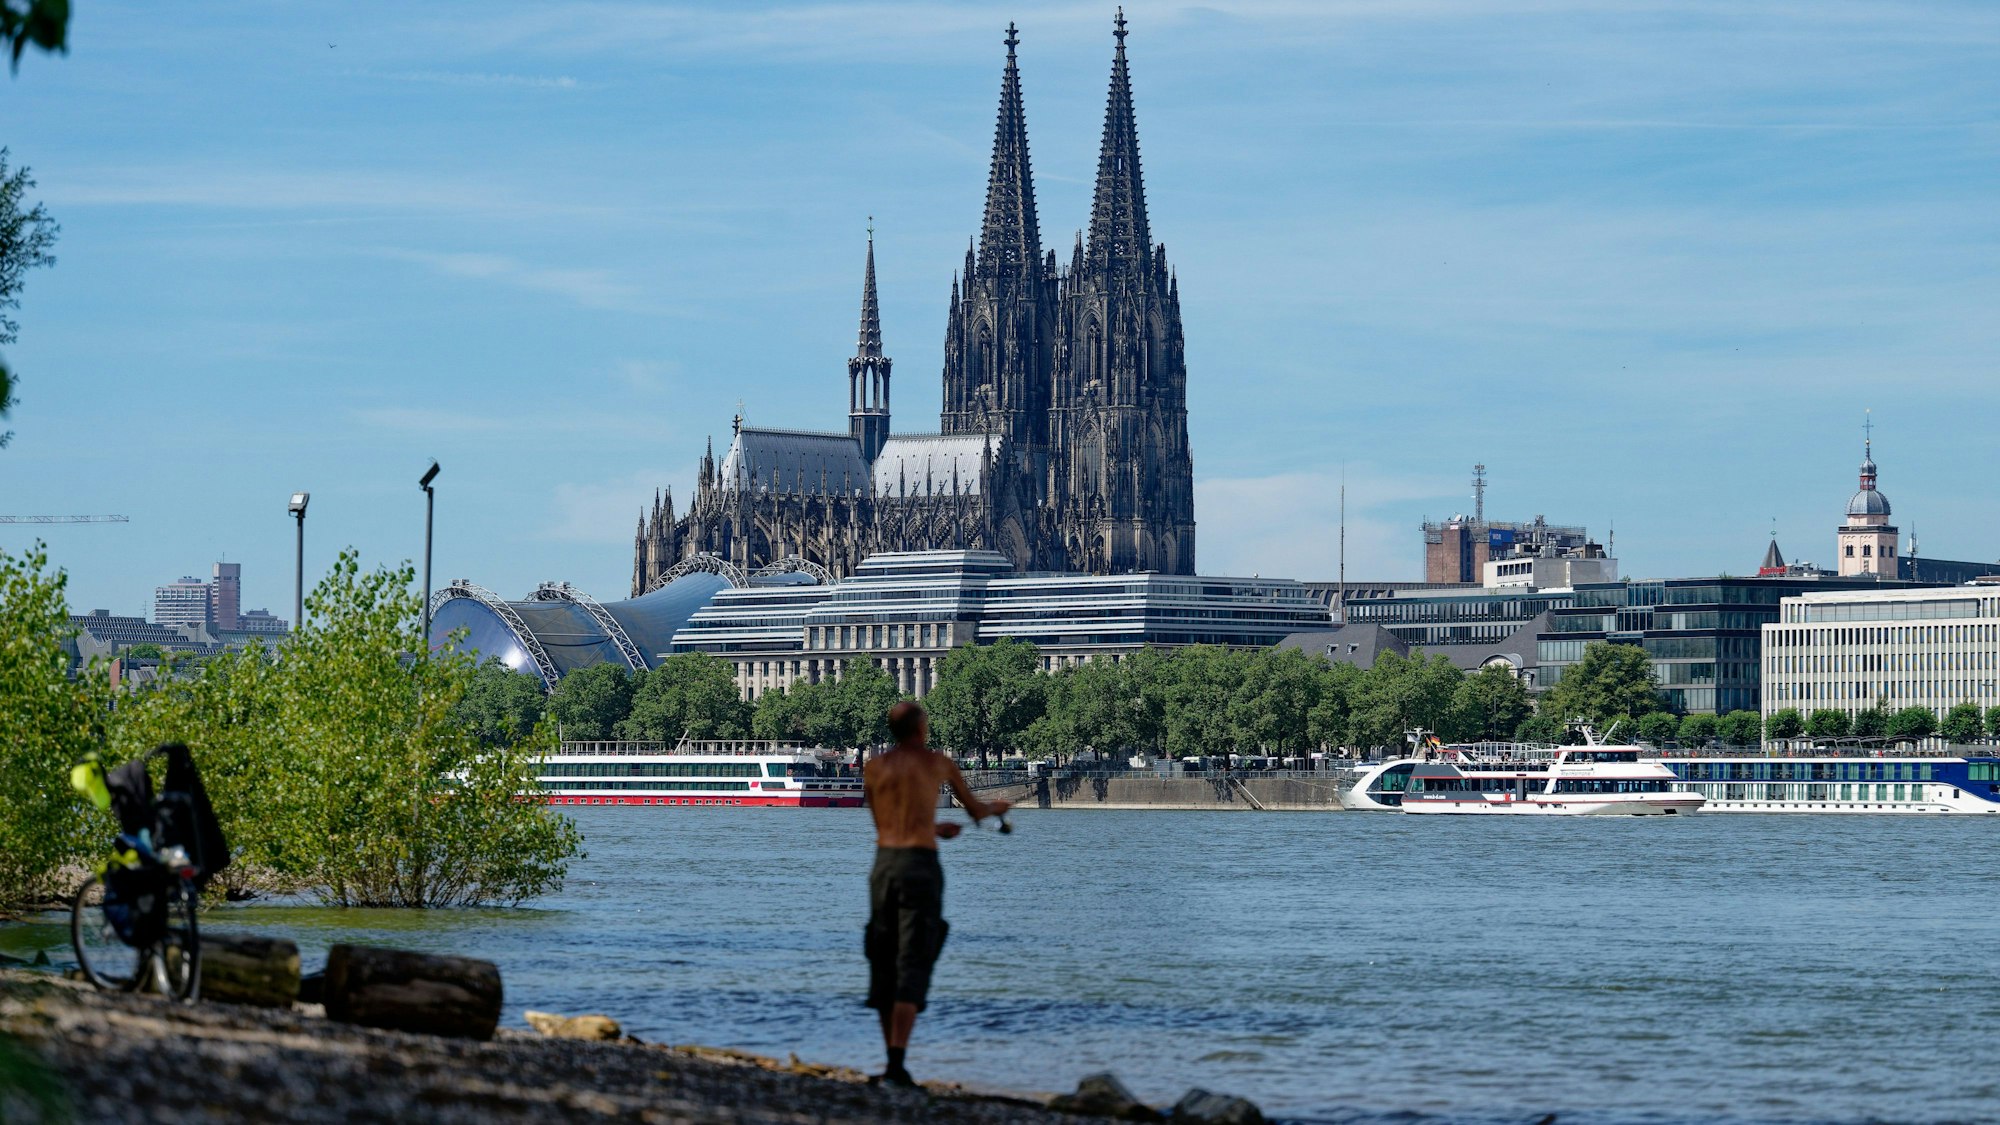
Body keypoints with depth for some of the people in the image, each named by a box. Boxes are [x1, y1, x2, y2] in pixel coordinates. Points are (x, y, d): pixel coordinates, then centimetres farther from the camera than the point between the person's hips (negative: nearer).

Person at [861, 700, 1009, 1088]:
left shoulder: (874, 768, 10)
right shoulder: (938, 763, 5)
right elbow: (975, 810, 18)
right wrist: (996, 807, 42)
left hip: (883, 864, 3)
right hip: (920, 866, -3)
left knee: (884, 965, 13)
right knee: (912, 967, -7)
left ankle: (892, 1061, 15)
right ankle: (897, 1065, -17)